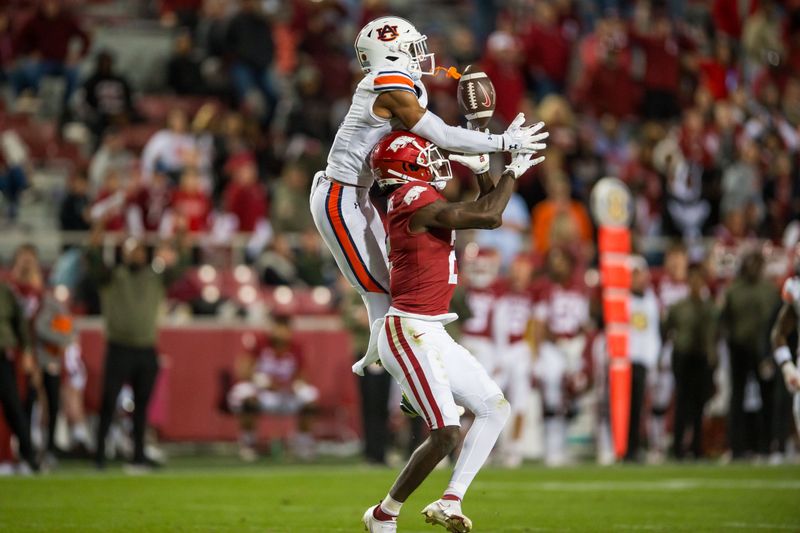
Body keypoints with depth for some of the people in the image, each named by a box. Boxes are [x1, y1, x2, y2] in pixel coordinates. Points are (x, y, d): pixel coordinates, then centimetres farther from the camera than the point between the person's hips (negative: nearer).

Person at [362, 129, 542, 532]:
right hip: (411, 333, -11)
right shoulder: (418, 200, -15)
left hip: (429, 334, 11)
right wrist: (513, 171, -7)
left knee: (495, 408, 13)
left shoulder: (418, 201, 15)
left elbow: (486, 214, 25)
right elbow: (488, 217, -20)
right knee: (446, 434, -15)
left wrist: (484, 170, 13)